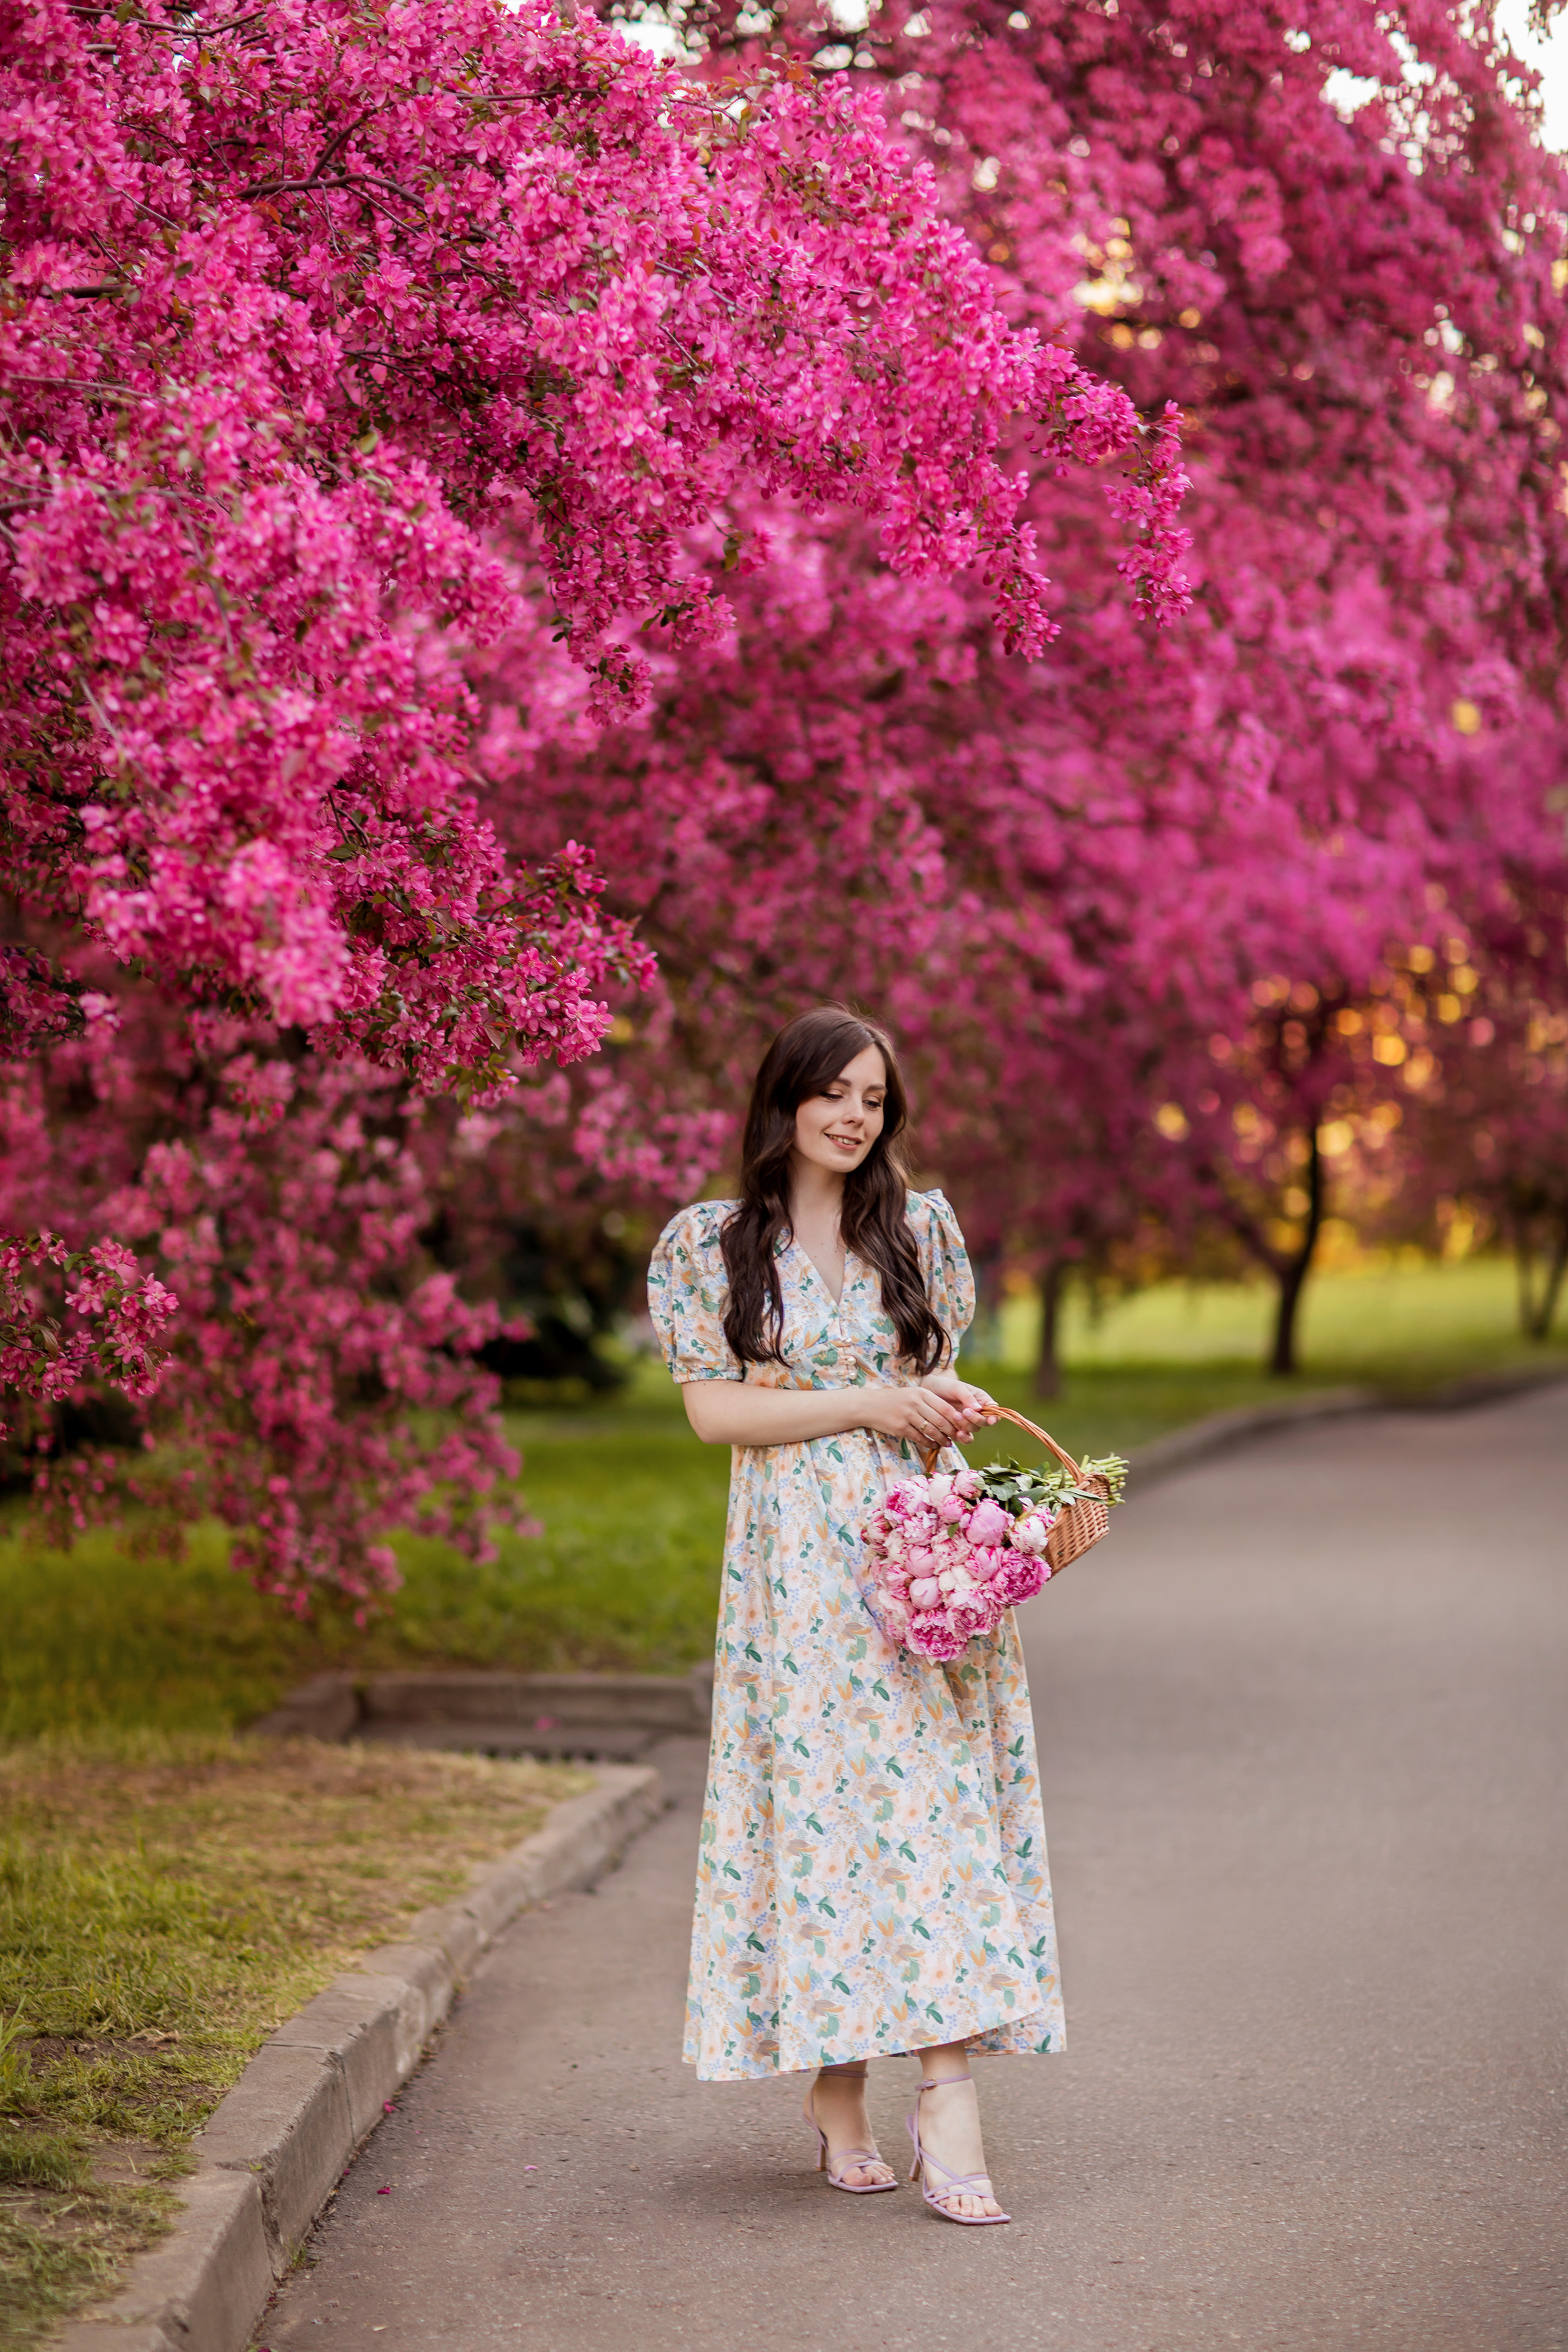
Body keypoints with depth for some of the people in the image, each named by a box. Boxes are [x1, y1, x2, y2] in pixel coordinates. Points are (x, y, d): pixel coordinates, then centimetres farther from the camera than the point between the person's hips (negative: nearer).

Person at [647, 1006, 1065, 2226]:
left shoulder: (924, 1229, 11)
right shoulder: (710, 1244, 3)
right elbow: (713, 1405, -3)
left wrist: (949, 1400, -3)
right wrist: (865, 1405, -11)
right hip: (800, 1559, -2)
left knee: (941, 1796, -7)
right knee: (820, 1798, -3)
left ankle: (951, 2095, -10)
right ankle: (836, 2091, 8)